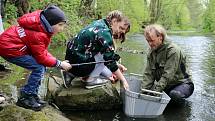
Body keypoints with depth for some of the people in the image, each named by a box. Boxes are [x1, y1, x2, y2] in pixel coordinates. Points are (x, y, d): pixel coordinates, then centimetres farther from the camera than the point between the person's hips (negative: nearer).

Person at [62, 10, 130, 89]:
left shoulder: (100, 24, 7)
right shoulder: (104, 32, -20)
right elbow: (110, 61, -17)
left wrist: (117, 65, 11)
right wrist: (123, 80, -9)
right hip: (78, 63, -9)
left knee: (108, 74, 17)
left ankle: (72, 74, 14)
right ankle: (91, 79, -4)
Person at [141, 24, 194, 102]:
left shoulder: (173, 50, -20)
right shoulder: (151, 53, 2)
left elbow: (167, 75, -27)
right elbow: (148, 74, -4)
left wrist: (155, 91, -33)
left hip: (182, 84, -6)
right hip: (166, 86, 6)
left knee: (174, 94, -37)